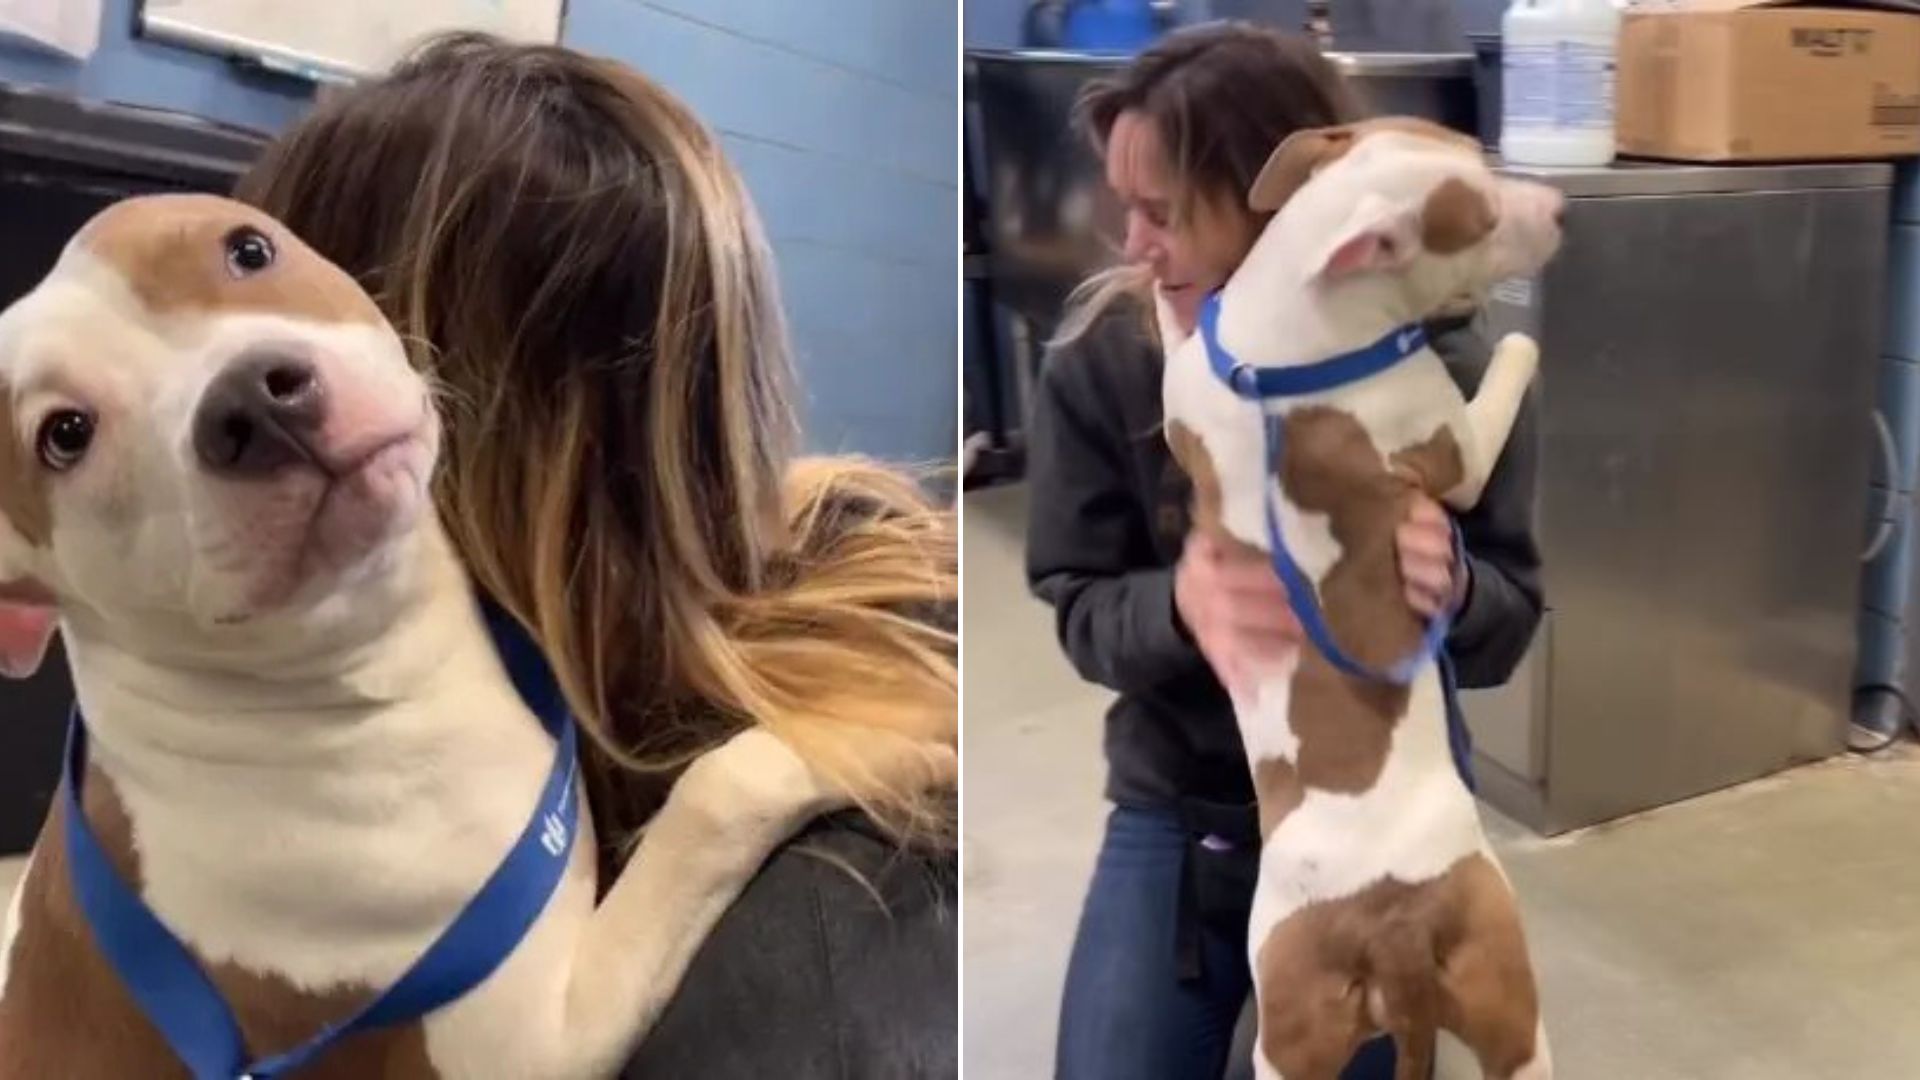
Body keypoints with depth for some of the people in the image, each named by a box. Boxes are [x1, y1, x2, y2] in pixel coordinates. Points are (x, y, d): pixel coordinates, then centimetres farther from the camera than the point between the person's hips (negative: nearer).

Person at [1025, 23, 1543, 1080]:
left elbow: (1510, 621, -8)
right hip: (1177, 815, 1)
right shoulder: (1098, 357, -14)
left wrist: (1451, 587, -33)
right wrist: (1178, 606, -34)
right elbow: (1080, 608, -10)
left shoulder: (1443, 369, -16)